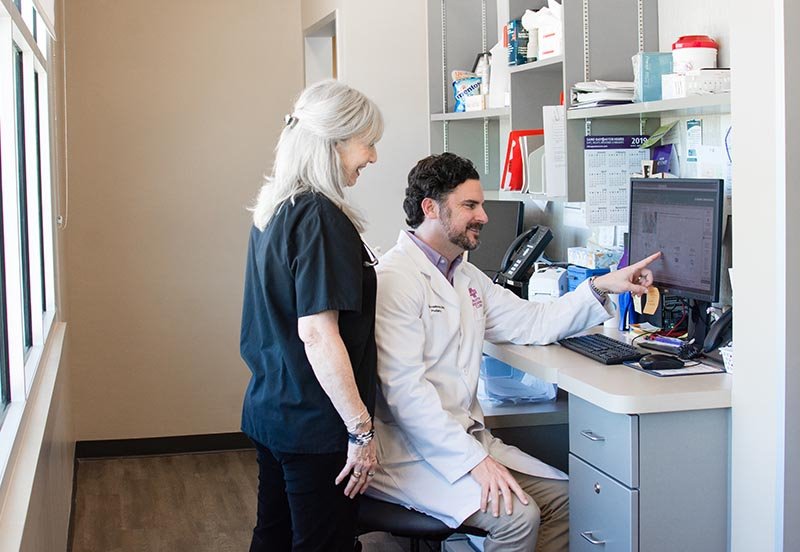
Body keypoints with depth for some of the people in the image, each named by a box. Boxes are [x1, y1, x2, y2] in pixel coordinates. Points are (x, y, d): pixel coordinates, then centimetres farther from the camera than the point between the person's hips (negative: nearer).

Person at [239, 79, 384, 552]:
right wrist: (361, 429, -20)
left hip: (269, 408, 9)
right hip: (316, 425, -9)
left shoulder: (272, 212, 8)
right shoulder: (320, 217, -19)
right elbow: (317, 333, -24)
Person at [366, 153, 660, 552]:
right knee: (517, 516, -23)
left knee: (561, 496, 0)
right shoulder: (395, 279, -15)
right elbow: (405, 390, -22)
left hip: (464, 434, 9)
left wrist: (601, 287, 8)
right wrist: (474, 460, -25)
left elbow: (531, 322, 20)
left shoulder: (466, 276, 15)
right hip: (411, 451, -9)